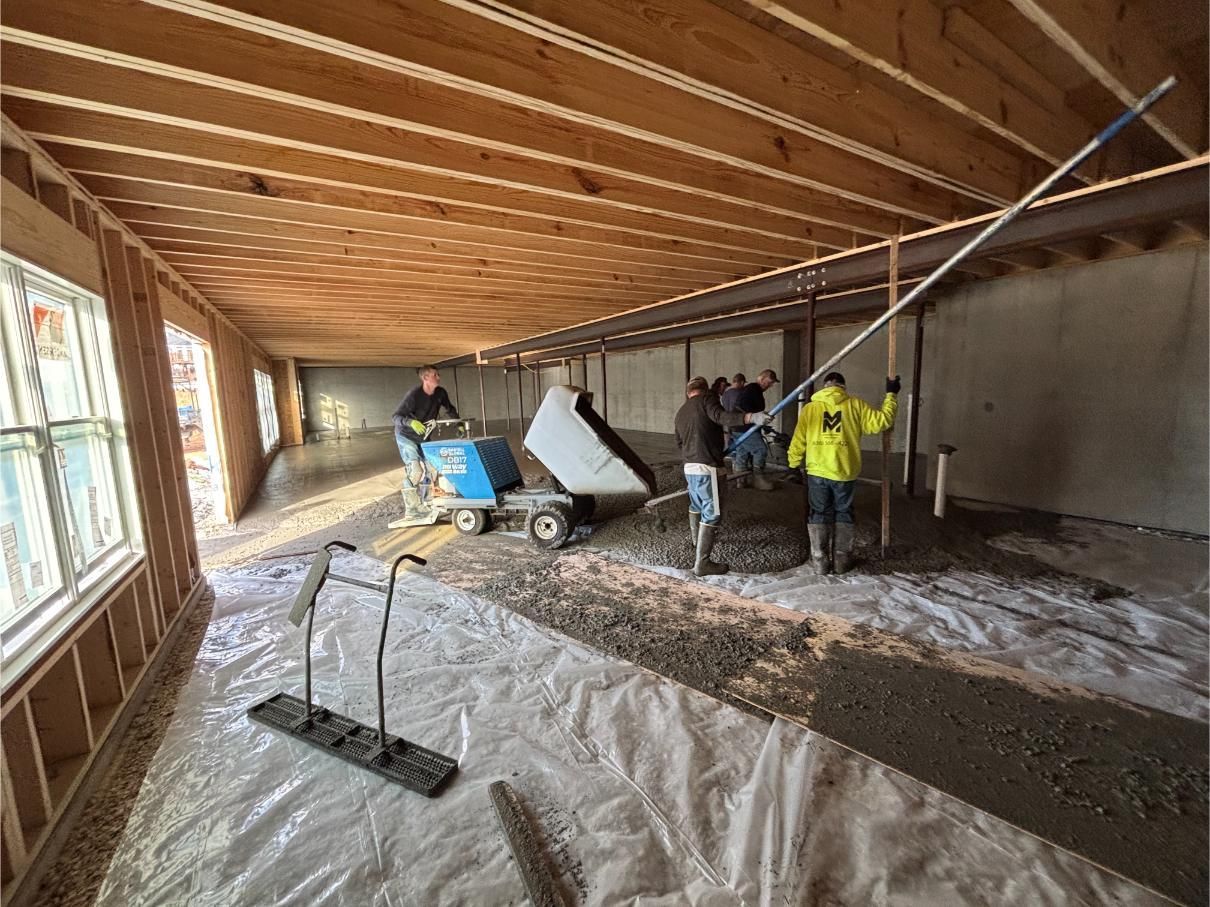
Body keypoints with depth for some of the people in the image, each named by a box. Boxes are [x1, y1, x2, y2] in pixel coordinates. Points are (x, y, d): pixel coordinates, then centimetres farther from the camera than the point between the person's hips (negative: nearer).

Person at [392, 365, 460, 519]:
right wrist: (411, 422, -45)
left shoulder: (440, 393, -11)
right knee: (415, 470, -17)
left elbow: (450, 409, 10)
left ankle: (424, 504, 18)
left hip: (423, 436, 6)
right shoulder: (414, 394, -27)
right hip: (406, 435, -6)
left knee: (428, 468, 5)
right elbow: (395, 416, -27)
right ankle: (410, 509, -7)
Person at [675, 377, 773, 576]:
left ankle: (695, 540, 51)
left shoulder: (681, 412, 18)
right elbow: (721, 416, -24)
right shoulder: (706, 399, -3)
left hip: (690, 467, 8)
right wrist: (752, 417, -36)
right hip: (708, 468, -8)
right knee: (712, 514, -3)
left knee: (696, 505, 29)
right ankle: (702, 564, -2)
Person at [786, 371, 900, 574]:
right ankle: (842, 560, 21)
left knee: (819, 515, 10)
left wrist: (793, 464, 15)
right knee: (843, 514, 15)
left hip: (817, 471, 0)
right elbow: (880, 422, -1)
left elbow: (798, 440, 3)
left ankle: (820, 561, 11)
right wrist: (891, 395, 10)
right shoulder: (855, 405, 0)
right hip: (845, 472, 0)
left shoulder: (810, 407, 2)